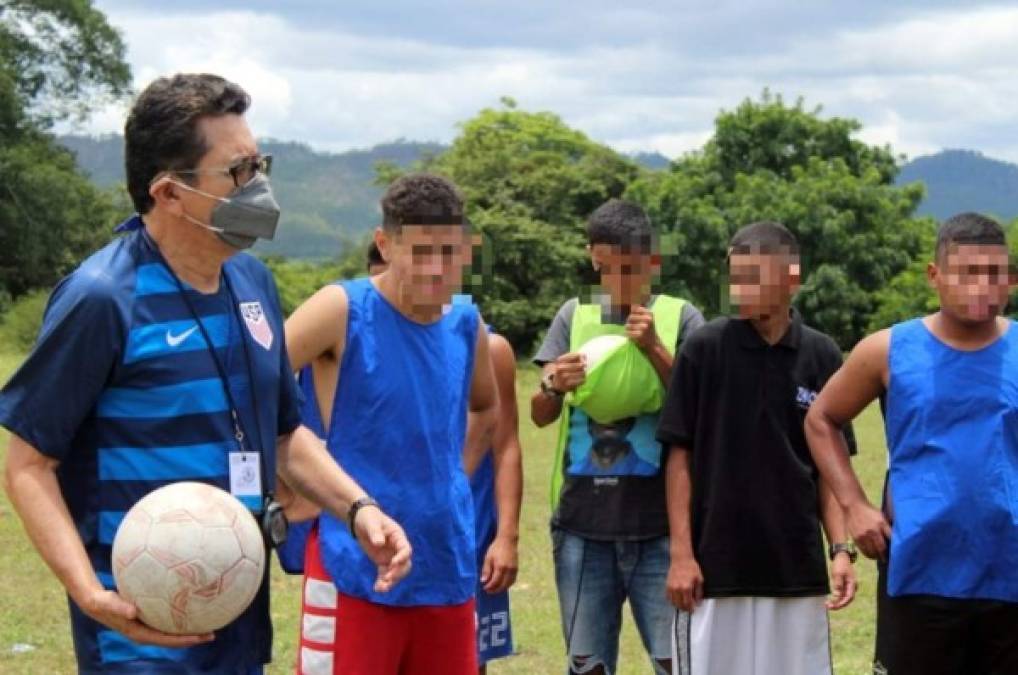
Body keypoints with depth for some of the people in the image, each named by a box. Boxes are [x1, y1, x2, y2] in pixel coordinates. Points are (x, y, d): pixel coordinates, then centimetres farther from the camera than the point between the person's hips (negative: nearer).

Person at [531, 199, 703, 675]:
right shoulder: (575, 315, 8)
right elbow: (540, 416, 6)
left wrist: (654, 349, -17)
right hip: (583, 523, 2)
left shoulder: (680, 318, 2)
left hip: (658, 524, -2)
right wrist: (555, 386, -18)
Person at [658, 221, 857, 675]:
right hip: (716, 565, -2)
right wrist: (681, 552, -7)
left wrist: (841, 547, -1)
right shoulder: (705, 348, -4)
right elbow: (680, 455, -2)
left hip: (797, 566, 2)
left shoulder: (822, 356, 3)